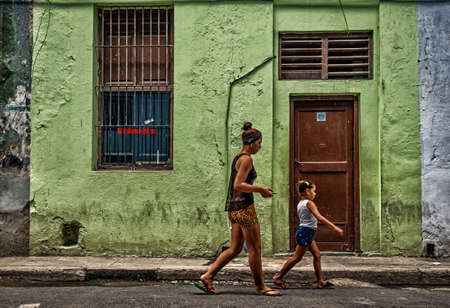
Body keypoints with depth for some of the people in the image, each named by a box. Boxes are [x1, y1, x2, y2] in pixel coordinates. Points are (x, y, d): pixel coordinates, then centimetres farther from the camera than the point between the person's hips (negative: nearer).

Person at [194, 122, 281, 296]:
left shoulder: (238, 158, 18)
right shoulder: (246, 159, -11)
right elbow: (238, 185, -20)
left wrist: (259, 190, 17)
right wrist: (260, 189, -12)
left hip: (234, 208, 10)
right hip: (244, 207, -10)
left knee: (235, 249, 12)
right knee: (255, 249, 2)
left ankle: (207, 277, 10)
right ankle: (260, 286, 13)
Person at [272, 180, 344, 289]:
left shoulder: (300, 204, 13)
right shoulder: (309, 203, -15)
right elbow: (320, 217, -25)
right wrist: (334, 227, -26)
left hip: (308, 233, 10)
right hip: (306, 232, -10)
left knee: (317, 255, 10)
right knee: (297, 257, -3)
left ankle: (321, 282, 13)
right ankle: (278, 277, 4)